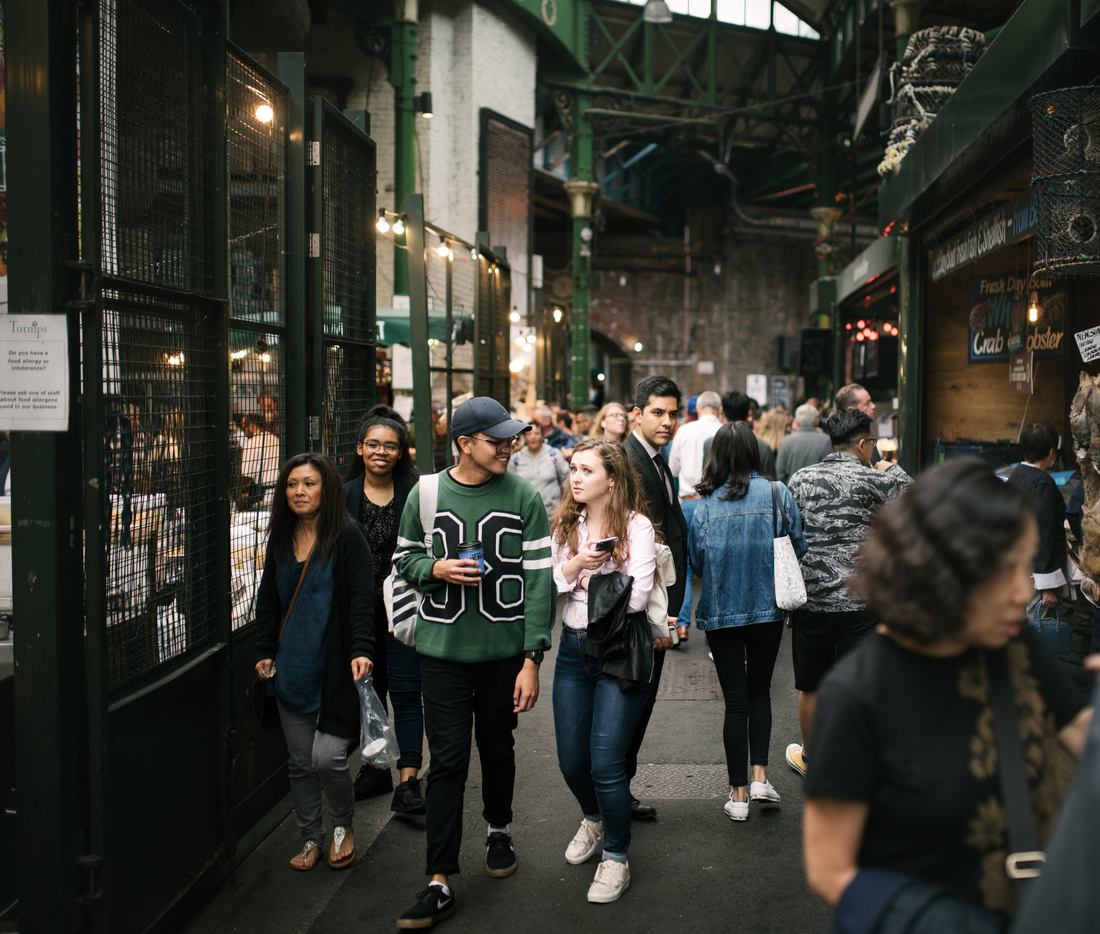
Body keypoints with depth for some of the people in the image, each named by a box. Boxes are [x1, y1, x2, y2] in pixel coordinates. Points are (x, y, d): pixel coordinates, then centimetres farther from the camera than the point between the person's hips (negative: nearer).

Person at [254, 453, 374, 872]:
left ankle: (343, 826, 18)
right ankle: (310, 837, 28)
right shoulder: (280, 539, 10)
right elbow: (268, 599, 17)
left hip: (335, 667, -6)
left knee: (327, 756, -10)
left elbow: (361, 599, -13)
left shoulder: (347, 537, -8)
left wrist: (362, 649, -25)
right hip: (292, 668, 6)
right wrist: (265, 650, 10)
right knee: (299, 760, 11)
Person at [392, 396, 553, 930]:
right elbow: (404, 557, 10)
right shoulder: (426, 494, -2)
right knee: (447, 761, 0)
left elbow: (539, 580, -6)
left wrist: (532, 659, -10)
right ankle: (439, 882, 8)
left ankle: (499, 830, 44)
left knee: (497, 749, 16)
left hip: (505, 650, 0)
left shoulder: (523, 497, -6)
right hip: (442, 649, 0)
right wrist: (435, 570, -13)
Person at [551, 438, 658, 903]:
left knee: (605, 762, -8)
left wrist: (586, 580, -6)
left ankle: (616, 857, 12)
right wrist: (575, 564, -18)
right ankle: (593, 819, 44)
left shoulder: (637, 526, -9)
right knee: (571, 761, 12)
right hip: (573, 649, 5)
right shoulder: (564, 524, 5)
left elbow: (637, 597, -16)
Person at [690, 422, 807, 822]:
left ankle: (739, 793, 14)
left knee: (735, 700, 9)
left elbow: (696, 562, -1)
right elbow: (799, 547, -2)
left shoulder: (705, 506, -10)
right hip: (768, 609, 1)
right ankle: (759, 775, 12)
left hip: (721, 613, 0)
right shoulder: (777, 494, -9)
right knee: (759, 692, 20)